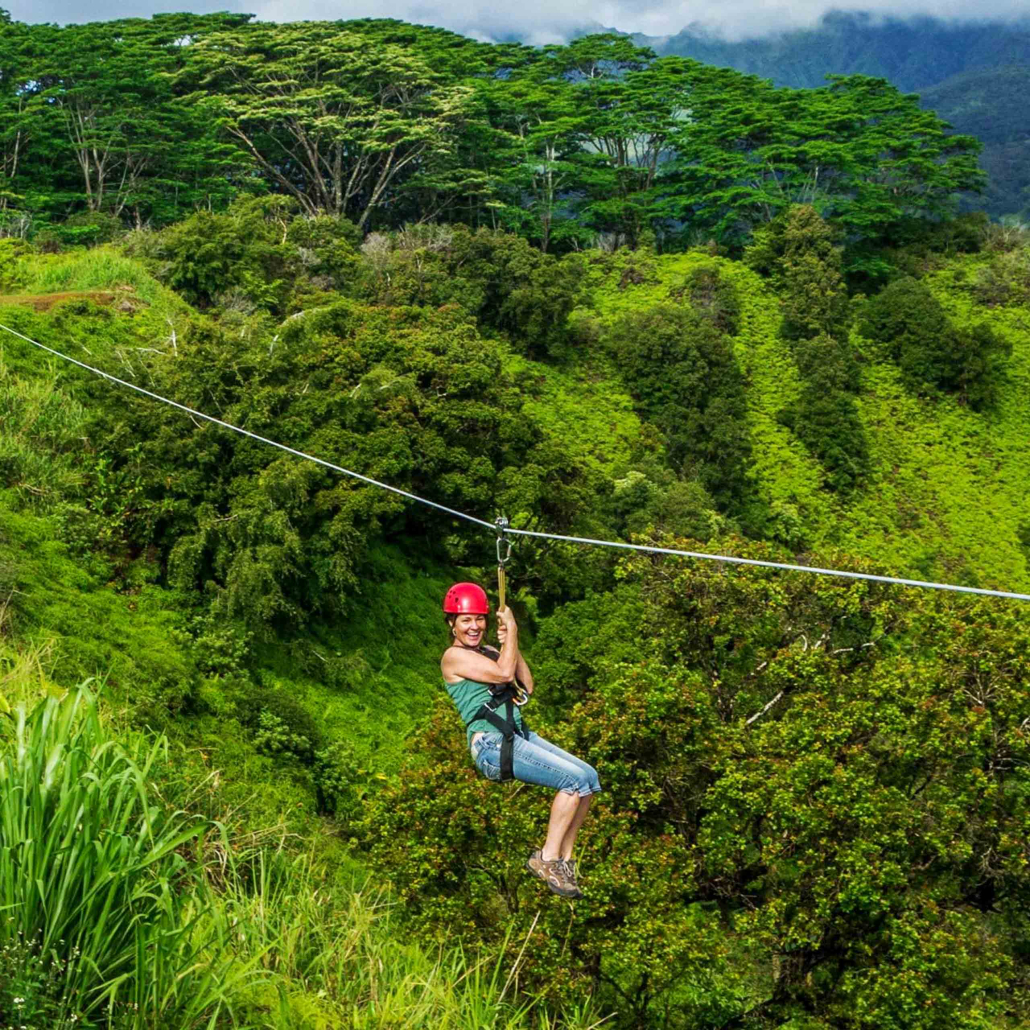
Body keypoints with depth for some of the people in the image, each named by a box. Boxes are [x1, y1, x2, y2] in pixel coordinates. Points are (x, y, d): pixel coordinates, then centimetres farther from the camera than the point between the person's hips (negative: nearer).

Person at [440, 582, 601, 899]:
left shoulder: (490, 652, 20)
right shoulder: (454, 656, -5)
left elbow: (526, 686, 11)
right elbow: (503, 674, -17)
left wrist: (511, 646, 3)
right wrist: (512, 629, -7)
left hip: (520, 736, 8)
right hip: (491, 744, -8)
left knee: (589, 777, -3)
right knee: (574, 778, -19)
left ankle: (564, 860, 2)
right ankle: (547, 858, -10)